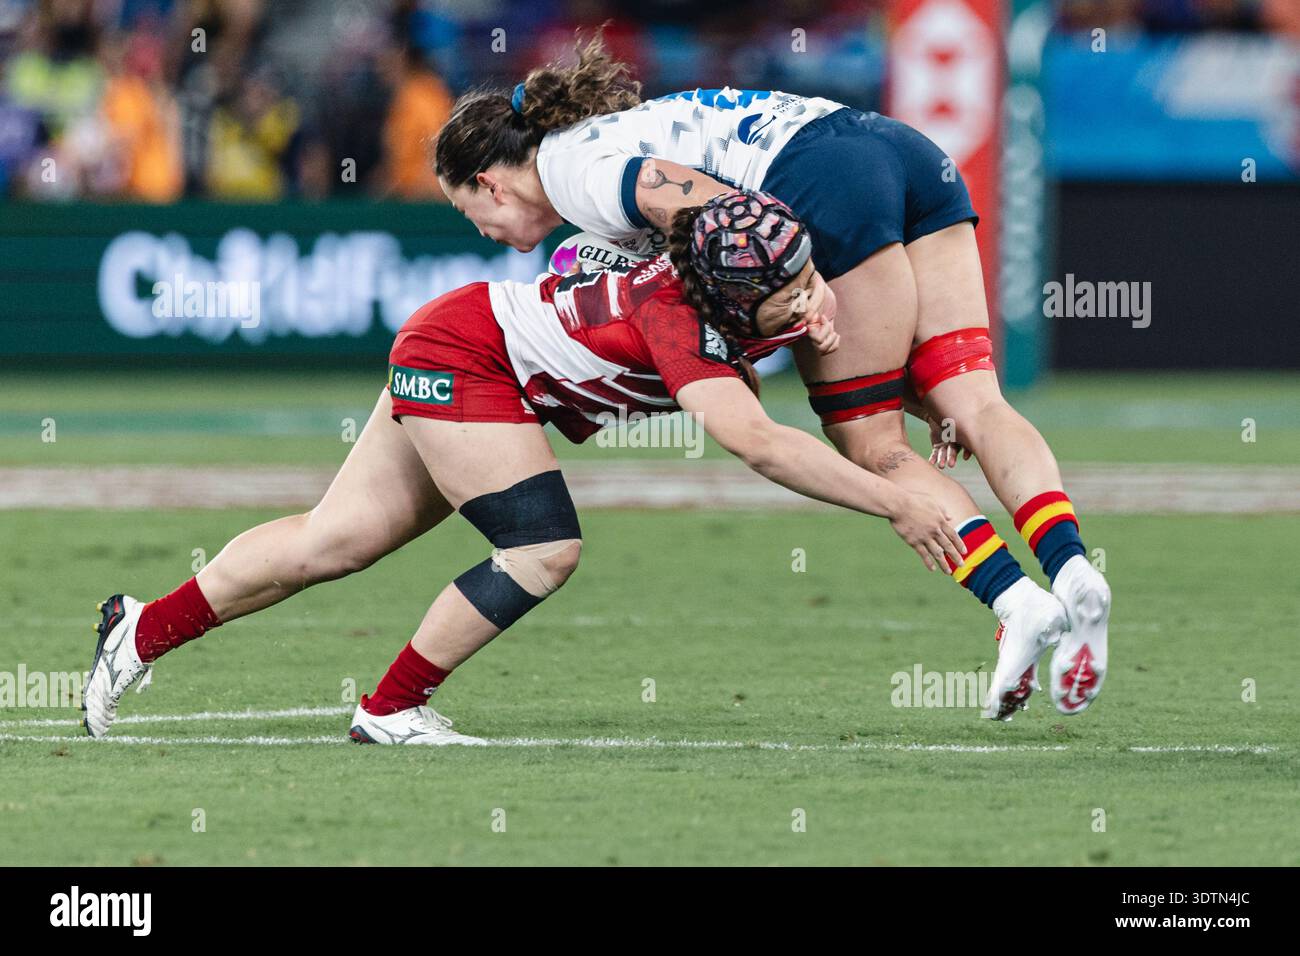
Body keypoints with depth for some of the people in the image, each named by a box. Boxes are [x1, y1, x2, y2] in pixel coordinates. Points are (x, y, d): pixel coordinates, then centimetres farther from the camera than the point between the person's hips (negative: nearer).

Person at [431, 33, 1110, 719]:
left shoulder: (571, 169, 5)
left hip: (829, 183, -8)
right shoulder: (614, 131, 33)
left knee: (870, 444, -2)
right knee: (972, 402, -3)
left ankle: (1016, 602, -17)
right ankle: (1070, 569, -23)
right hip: (909, 150, 8)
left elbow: (716, 207, -11)